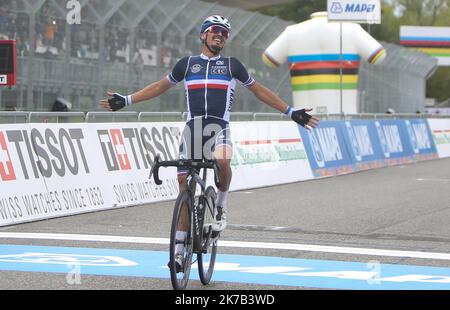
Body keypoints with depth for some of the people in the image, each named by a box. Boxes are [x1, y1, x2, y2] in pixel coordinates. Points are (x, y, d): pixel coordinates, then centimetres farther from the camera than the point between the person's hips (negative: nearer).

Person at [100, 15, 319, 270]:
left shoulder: (232, 65, 13)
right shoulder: (188, 64, 16)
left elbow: (259, 90, 18)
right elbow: (160, 87, 23)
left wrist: (292, 112, 14)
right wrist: (125, 101, 17)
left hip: (218, 127, -2)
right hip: (192, 127, 2)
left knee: (222, 161, -36)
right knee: (184, 183, 0)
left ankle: (221, 207, -6)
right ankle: (179, 249, 8)